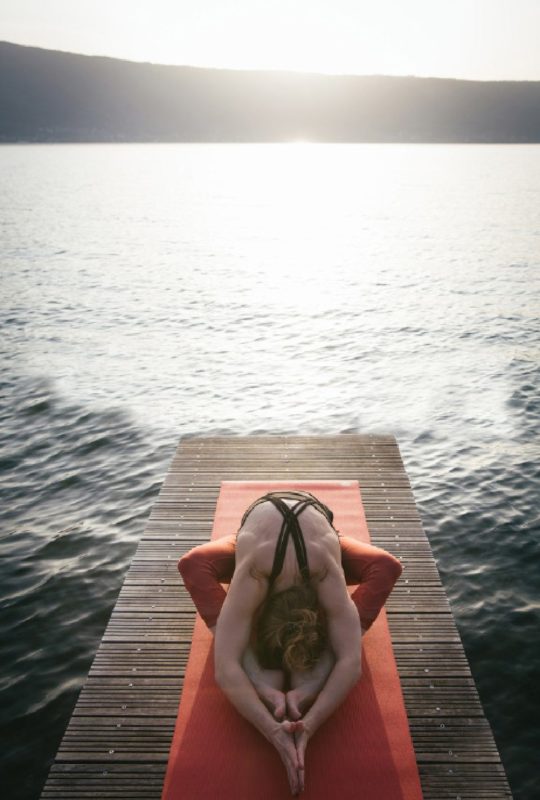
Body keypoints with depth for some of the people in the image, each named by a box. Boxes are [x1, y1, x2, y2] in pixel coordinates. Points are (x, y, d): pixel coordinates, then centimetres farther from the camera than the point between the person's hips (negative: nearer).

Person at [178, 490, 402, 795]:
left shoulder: (328, 574, -47)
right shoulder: (251, 575, -48)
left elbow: (352, 664, -51)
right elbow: (225, 669, -54)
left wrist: (308, 725, -64)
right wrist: (275, 732, -66)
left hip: (314, 516, 0)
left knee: (387, 567, -24)